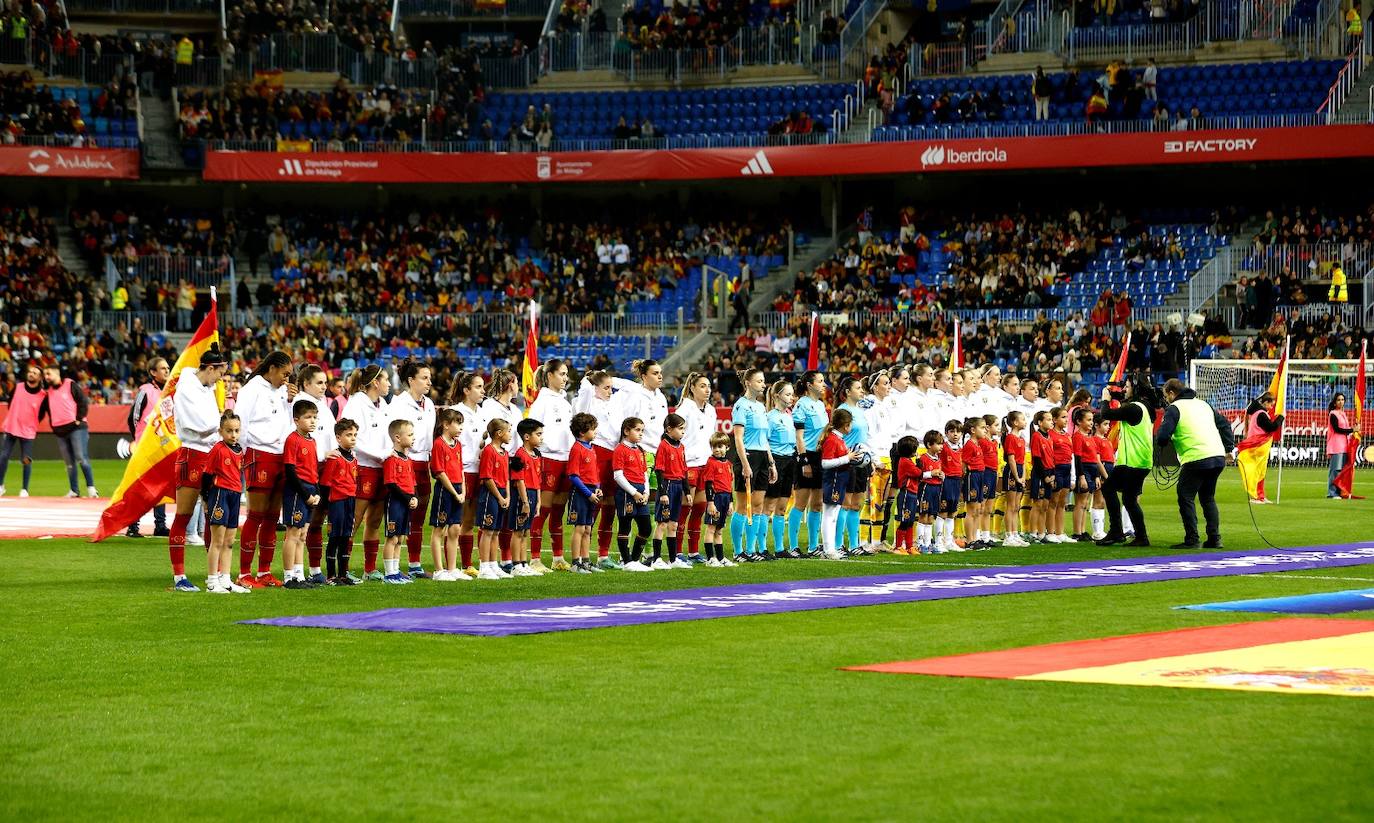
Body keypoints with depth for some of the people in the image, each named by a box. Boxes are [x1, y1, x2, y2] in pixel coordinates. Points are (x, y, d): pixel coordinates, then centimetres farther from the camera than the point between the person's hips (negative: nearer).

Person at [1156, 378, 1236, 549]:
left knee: (1185, 498, 3)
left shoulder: (1174, 408, 0)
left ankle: (1192, 540, -3)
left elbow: (1162, 436, -10)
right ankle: (1214, 538, 12)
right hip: (1218, 457, 7)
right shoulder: (1203, 404, 23)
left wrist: (1161, 444, 12)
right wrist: (1229, 448, 20)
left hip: (1196, 460, -7)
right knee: (1208, 498, 19)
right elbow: (1224, 424, 23)